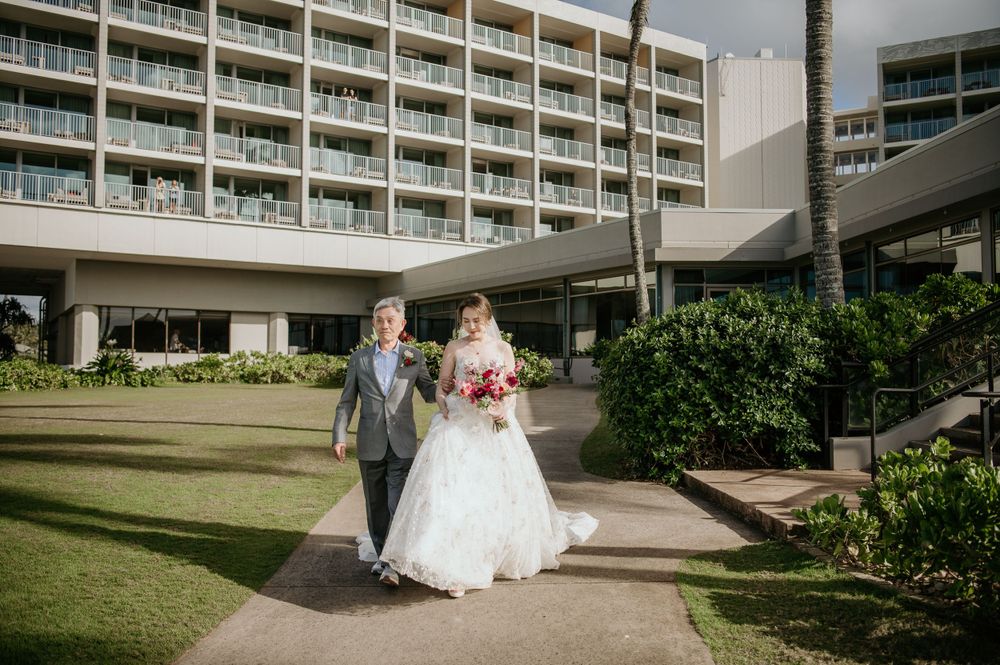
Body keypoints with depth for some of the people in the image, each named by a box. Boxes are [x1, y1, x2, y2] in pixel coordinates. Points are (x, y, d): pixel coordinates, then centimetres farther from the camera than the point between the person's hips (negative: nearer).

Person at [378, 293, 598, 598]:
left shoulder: (503, 348, 8)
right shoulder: (454, 348, 6)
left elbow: (512, 390, 8)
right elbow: (441, 389, 8)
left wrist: (504, 409, -12)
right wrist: (445, 408, -12)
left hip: (496, 427, 2)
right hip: (460, 427, -1)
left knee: (500, 492, 7)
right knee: (456, 491, -12)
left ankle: (503, 554, 30)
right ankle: (455, 567, -7)